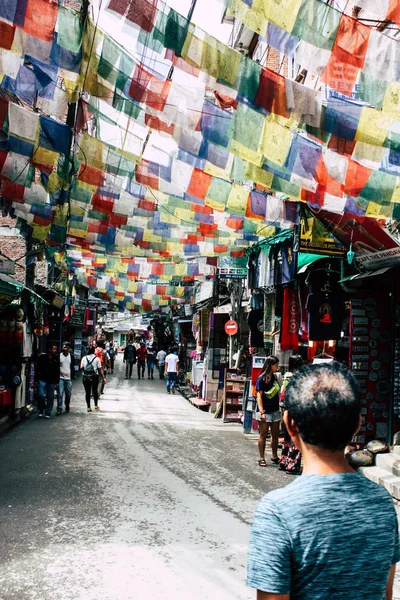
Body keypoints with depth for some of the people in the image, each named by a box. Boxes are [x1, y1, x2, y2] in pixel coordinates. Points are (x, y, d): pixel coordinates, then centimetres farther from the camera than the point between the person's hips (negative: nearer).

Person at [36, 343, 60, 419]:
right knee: (42, 395, -15)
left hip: (52, 381, 2)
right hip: (43, 379, -2)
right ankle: (41, 410, 6)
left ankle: (48, 413, 16)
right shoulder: (42, 357, 0)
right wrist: (38, 378, -4)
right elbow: (38, 369, 2)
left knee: (50, 397, 5)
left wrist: (57, 381, 6)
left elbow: (57, 370, 10)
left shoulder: (56, 358, 6)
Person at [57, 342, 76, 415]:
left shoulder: (71, 356, 5)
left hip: (69, 378, 2)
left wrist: (73, 376, 5)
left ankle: (67, 405, 32)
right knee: (60, 394, -8)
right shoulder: (59, 356, 0)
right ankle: (59, 409, -6)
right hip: (60, 378, -2)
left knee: (68, 394, 9)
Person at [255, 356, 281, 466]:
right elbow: (259, 395, -13)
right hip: (265, 411, -7)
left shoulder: (274, 377, 9)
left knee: (275, 434, 11)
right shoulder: (261, 379, -11)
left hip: (275, 410, 7)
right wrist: (261, 411, -19)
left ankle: (275, 457, 23)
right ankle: (262, 458, 9)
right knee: (263, 435, 1)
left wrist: (280, 408, 13)